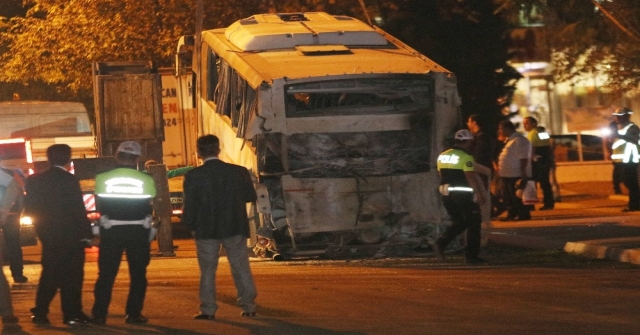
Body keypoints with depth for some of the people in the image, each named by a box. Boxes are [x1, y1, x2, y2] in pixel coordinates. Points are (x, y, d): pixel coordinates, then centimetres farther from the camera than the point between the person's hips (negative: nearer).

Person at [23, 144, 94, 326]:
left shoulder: (34, 180, 3)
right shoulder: (68, 180, -15)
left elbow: (29, 209, 7)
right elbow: (78, 210, -15)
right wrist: (87, 234, -10)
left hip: (47, 235, 6)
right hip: (70, 235, -6)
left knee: (49, 274, 14)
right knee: (71, 275, 2)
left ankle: (40, 313, 11)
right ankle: (72, 314, 2)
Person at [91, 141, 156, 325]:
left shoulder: (103, 178, -5)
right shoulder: (146, 180, -7)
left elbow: (98, 207, 1)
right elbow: (150, 207, -3)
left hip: (111, 230, 0)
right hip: (138, 231, 0)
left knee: (106, 273, 7)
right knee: (138, 273, 9)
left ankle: (99, 314, 3)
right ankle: (133, 313, 6)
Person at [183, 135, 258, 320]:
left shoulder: (193, 176, -11)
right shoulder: (239, 172, -5)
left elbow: (189, 205, -9)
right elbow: (251, 196, 8)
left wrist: (190, 224, 8)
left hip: (206, 230, -2)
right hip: (235, 228, 2)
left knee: (208, 270, 7)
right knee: (241, 268, 11)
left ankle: (208, 309, 4)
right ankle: (248, 306, 13)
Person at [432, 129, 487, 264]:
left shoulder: (442, 156, 11)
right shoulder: (465, 157, -12)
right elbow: (471, 178, -18)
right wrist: (479, 195, -16)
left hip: (447, 193, 7)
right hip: (463, 194, -7)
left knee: (459, 222, 17)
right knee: (473, 223, 5)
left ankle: (441, 243, -4)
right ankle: (472, 256, 3)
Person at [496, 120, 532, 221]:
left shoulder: (519, 140, -17)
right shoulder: (509, 140, 16)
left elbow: (523, 158, -21)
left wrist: (523, 173, -24)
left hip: (516, 175, -11)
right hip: (508, 175, 11)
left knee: (517, 197, -5)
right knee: (508, 197, 15)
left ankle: (523, 215, 2)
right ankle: (511, 215, 24)